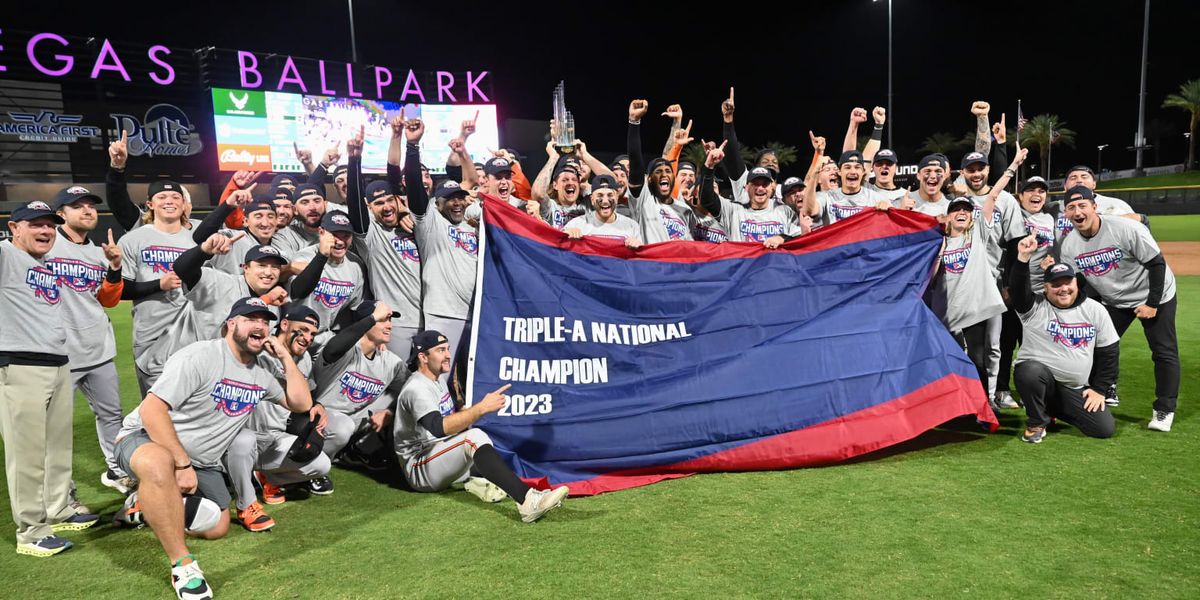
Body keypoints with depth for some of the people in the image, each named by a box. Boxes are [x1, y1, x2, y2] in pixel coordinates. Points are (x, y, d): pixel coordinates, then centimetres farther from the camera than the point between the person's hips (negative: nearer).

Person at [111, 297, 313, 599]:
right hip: (146, 438, -7)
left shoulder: (262, 370, 3)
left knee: (217, 528, 4)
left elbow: (302, 403, 6)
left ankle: (149, 506, 28)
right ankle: (183, 564, -29)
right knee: (158, 464, -42)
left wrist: (286, 357, -4)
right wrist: (182, 464, -28)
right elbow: (151, 409, -25)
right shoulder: (200, 356, -21)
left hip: (201, 461, 7)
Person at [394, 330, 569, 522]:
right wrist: (481, 408, -37)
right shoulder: (417, 388, -18)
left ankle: (479, 481, -12)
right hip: (419, 470, -11)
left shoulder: (437, 380, 14)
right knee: (474, 437, -31)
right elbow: (439, 428, -35)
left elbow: (452, 420, 18)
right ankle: (527, 500, -48)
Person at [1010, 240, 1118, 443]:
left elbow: (1109, 351, 7)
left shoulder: (1095, 310, 3)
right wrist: (1023, 258, -43)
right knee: (1031, 371, -38)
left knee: (1105, 428, -9)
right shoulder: (1035, 307, -7)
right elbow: (1018, 288, -28)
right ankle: (1037, 423, -8)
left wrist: (1099, 390, 3)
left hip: (1076, 390, 4)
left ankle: (1054, 409, 21)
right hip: (1037, 375, -4)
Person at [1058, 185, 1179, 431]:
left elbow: (1157, 263, -20)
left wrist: (1152, 303, -19)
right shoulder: (1068, 245, -12)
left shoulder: (1126, 229, -27)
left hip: (1155, 295, -4)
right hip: (1113, 301, 4)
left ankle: (1164, 410, 9)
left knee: (1164, 352, -1)